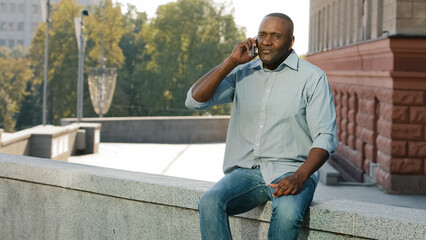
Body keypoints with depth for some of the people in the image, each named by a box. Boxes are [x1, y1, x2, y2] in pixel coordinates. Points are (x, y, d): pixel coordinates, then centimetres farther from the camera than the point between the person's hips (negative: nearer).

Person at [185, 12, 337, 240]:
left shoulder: (313, 78, 1)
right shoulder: (242, 72, 12)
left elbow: (325, 138, -5)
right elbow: (194, 100, 3)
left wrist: (299, 177, -22)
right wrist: (231, 61, -3)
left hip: (290, 171, -3)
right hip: (246, 170, 3)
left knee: (287, 212, -36)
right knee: (209, 202, -28)